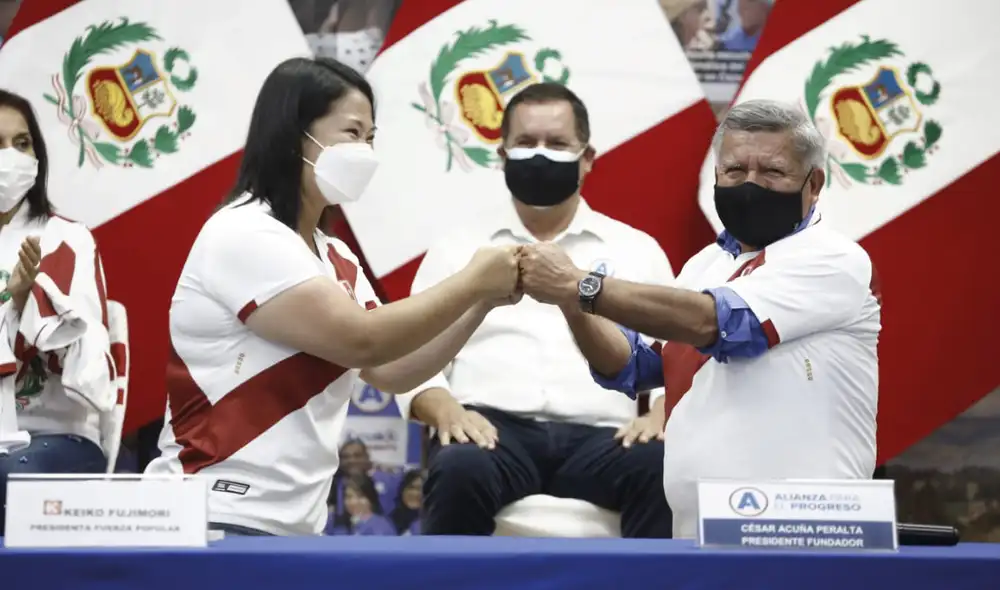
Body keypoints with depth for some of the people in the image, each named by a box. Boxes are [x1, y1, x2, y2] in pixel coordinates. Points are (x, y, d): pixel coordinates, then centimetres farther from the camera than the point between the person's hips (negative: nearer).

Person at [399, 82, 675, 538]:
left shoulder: (637, 250, 22)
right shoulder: (458, 251, 21)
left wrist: (660, 414, -7)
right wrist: (445, 408, -10)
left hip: (598, 437, 1)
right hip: (494, 428, 0)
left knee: (666, 469, -35)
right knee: (460, 470, -38)